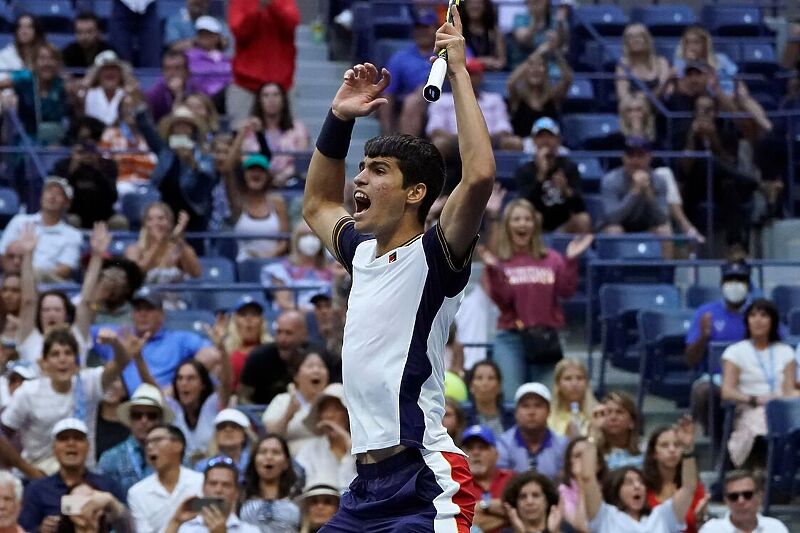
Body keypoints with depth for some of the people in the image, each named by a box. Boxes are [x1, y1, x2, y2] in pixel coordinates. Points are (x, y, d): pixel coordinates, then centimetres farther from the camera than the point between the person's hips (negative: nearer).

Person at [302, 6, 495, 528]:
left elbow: (480, 176, -25)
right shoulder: (364, 251, 15)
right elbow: (317, 204, 37)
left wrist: (458, 70, -17)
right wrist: (339, 118, 24)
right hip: (369, 482, 9)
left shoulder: (434, 256, -7)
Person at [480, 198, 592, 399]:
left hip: (545, 337, 2)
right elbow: (501, 300, -8)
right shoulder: (498, 260, 2)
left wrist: (571, 260, -10)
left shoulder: (551, 259, 8)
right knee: (512, 399, -8)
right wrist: (493, 271, -20)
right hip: (510, 339, -2)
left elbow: (566, 291, -2)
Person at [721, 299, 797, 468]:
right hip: (750, 412, -2)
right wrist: (754, 400, -16)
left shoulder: (785, 352, 24)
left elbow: (790, 388, 10)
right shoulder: (736, 351, 16)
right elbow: (727, 392, 3)